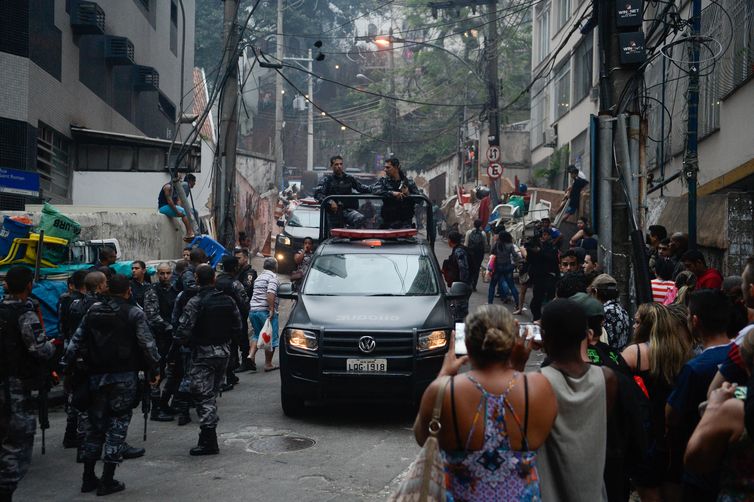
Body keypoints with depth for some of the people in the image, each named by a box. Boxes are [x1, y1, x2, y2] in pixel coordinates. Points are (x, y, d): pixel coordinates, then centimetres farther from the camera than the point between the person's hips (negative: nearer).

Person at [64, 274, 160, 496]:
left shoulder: (93, 311, 6)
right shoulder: (134, 313, -7)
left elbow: (76, 340, 7)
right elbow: (147, 343, -10)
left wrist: (68, 364, 13)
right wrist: (154, 368, -1)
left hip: (96, 375, 4)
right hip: (124, 377, -4)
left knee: (95, 424, 14)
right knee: (118, 424, 2)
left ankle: (88, 478, 18)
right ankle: (107, 481, 2)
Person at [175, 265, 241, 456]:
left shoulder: (195, 302, -15)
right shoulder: (228, 300, 3)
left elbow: (183, 332, -19)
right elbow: (237, 329, 8)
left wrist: (189, 343, 1)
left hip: (203, 354, -6)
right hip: (223, 352, 6)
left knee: (203, 396, -2)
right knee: (212, 393, 17)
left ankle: (209, 442, -5)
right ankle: (209, 437, 24)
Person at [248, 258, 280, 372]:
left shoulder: (259, 278, 20)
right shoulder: (272, 277, -7)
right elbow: (270, 293, -21)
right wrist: (271, 310, -24)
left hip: (253, 310, 8)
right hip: (265, 310, -8)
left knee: (257, 334, 20)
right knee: (271, 337, 1)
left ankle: (251, 355, 0)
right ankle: (268, 364, 3)